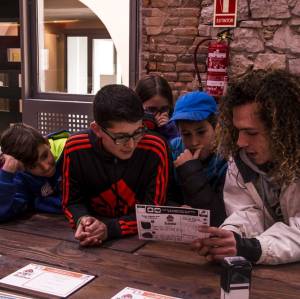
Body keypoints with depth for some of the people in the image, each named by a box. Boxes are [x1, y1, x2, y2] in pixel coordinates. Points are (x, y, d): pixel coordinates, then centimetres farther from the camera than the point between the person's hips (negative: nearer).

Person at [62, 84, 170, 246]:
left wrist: (110, 228, -25)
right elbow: (72, 201, 1)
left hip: (140, 239, -2)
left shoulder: (155, 150, -18)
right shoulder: (76, 149, -12)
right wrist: (81, 220, -21)